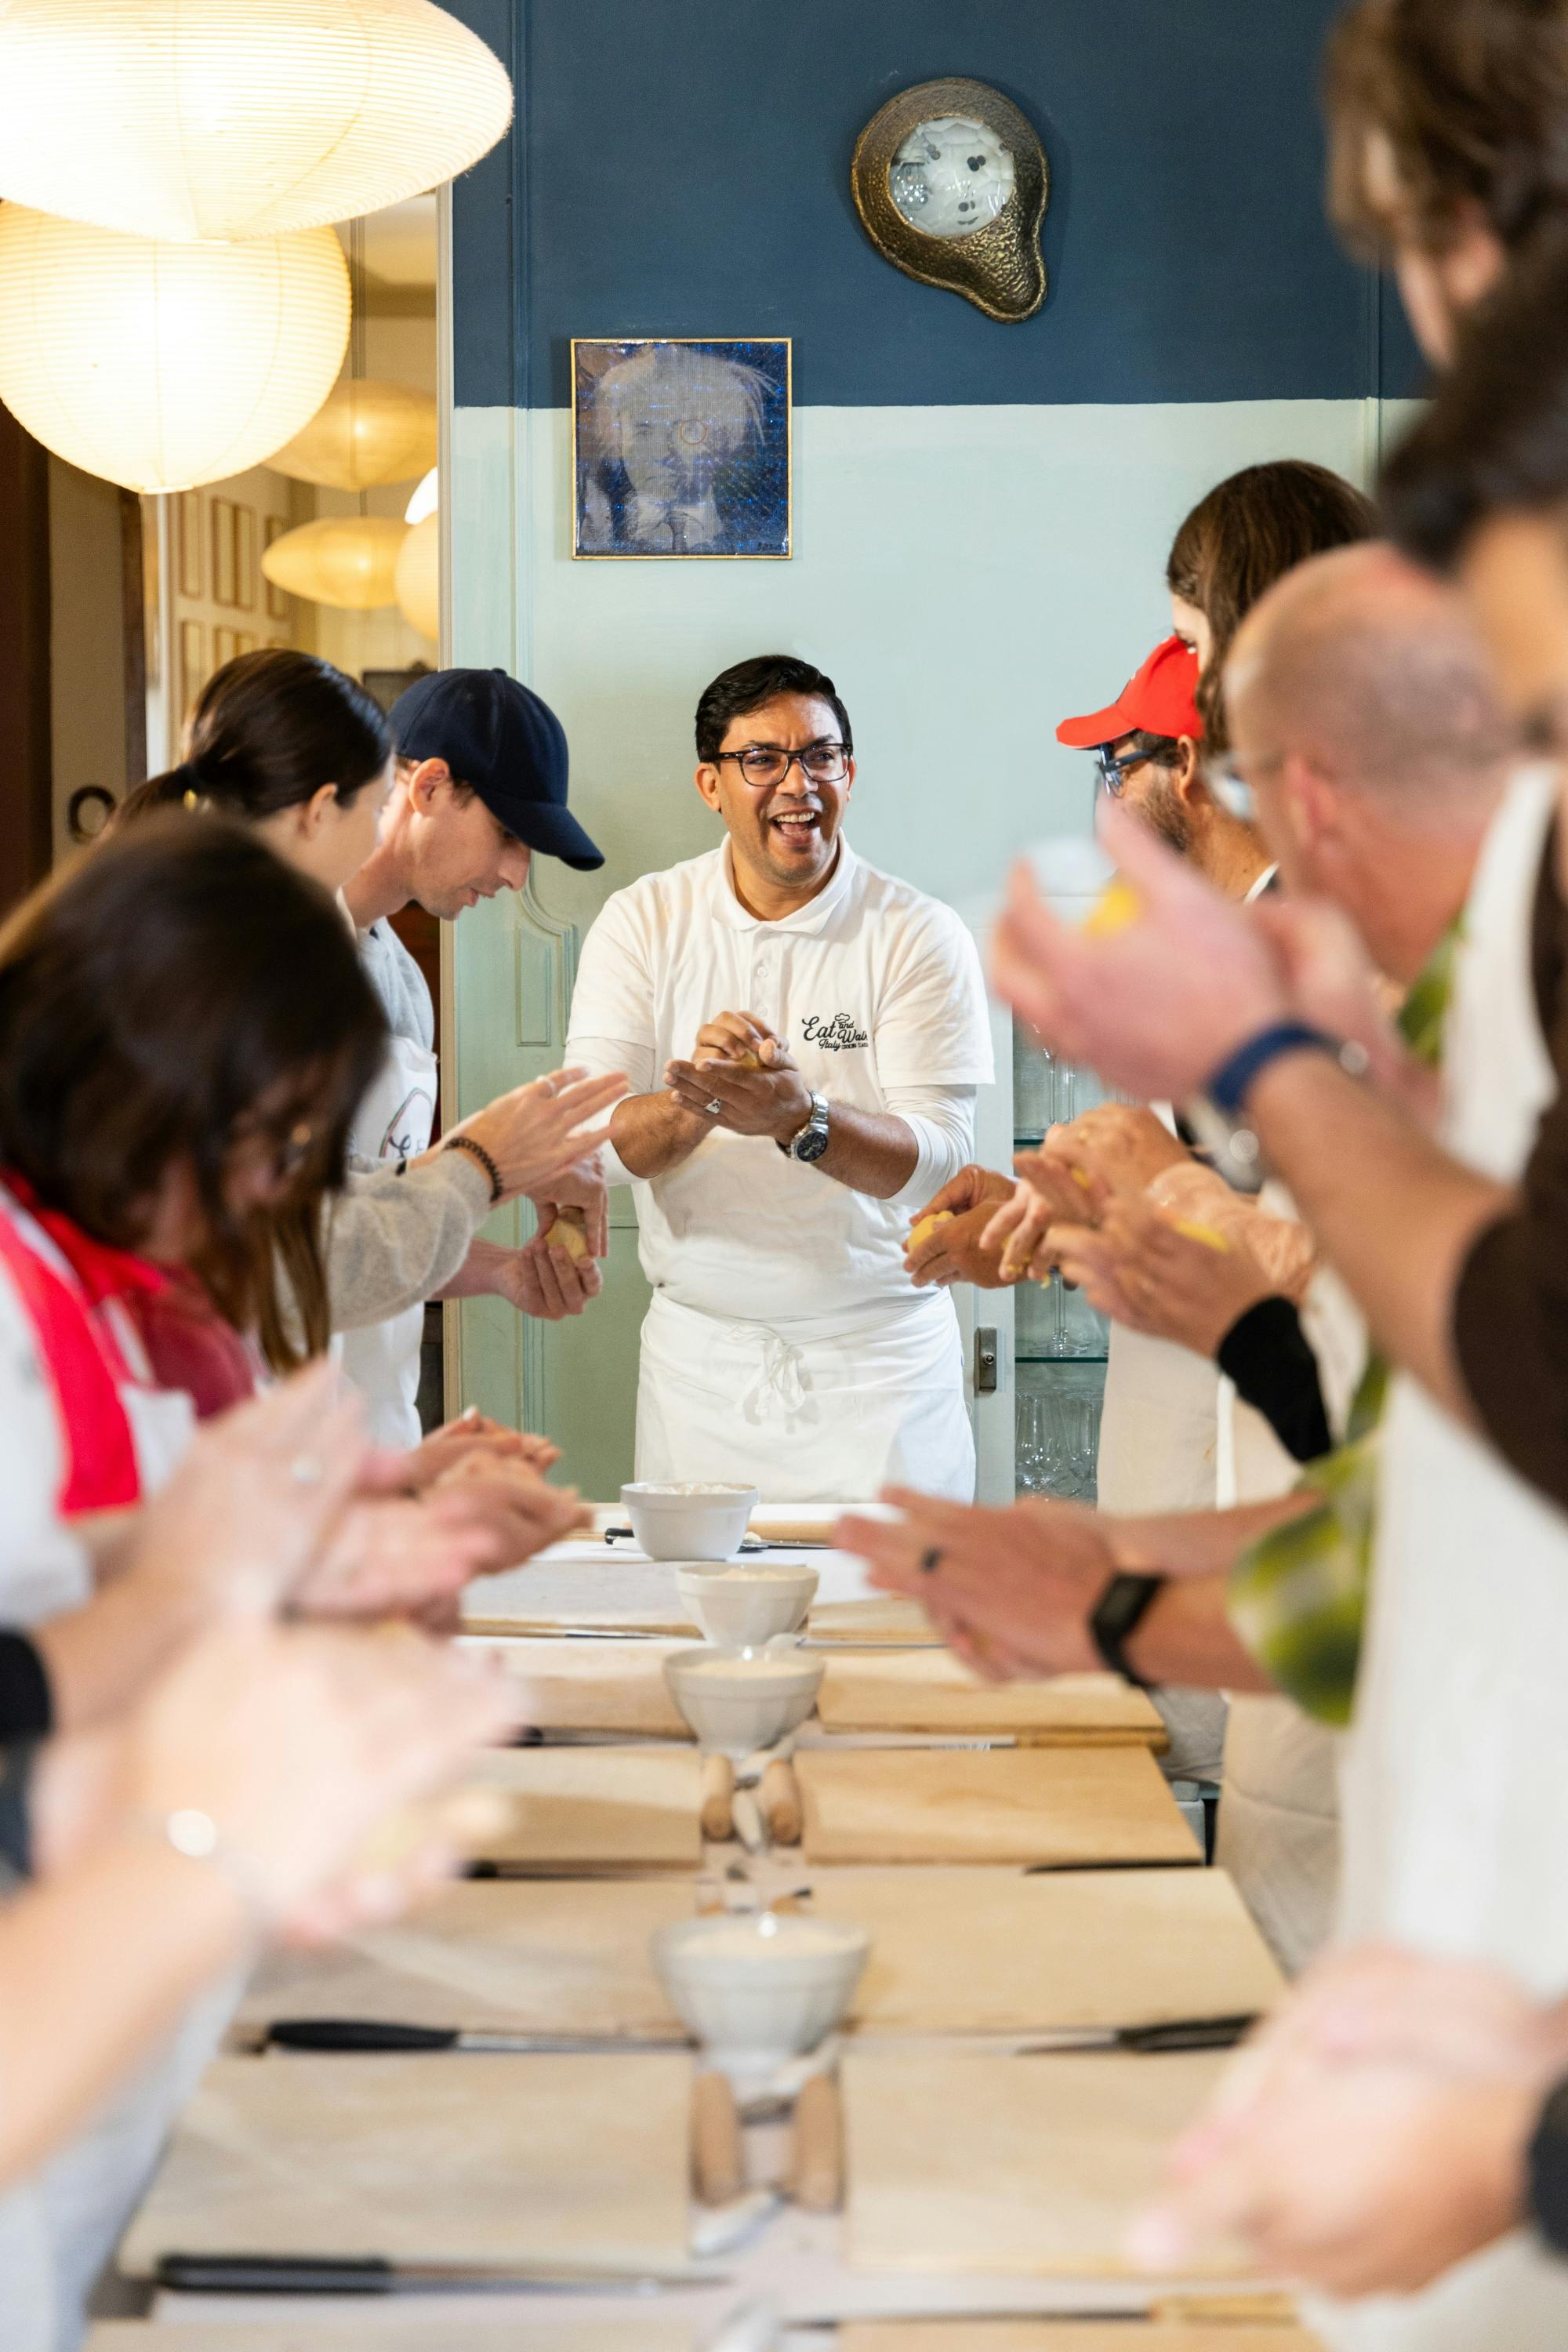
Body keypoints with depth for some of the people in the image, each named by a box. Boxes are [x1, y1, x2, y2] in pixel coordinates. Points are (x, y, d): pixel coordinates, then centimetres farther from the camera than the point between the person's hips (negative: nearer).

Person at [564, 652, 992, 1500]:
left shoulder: (921, 936, -4)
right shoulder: (644, 922, 2)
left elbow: (934, 1155, -12)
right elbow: (592, 1140, -7)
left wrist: (801, 1118, -31)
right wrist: (698, 1099, -28)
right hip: (697, 1358, 1)